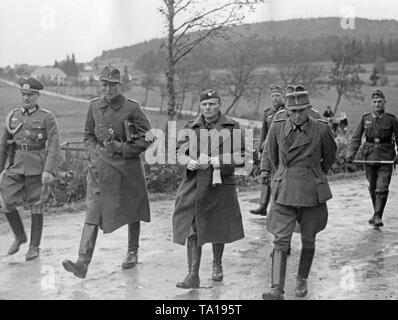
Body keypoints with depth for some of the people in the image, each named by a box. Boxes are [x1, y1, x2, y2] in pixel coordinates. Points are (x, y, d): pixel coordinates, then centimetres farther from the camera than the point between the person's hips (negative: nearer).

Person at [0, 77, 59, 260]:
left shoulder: (47, 117, -3)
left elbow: (54, 146, -10)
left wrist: (49, 171, -20)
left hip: (37, 168, -4)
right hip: (15, 166, 4)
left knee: (36, 207, 4)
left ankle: (34, 246, 17)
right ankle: (20, 236, 19)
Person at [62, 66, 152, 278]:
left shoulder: (132, 108, -5)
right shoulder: (94, 106, 6)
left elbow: (147, 138, -4)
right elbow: (88, 135, 17)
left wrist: (122, 148, -13)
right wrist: (95, 152, -1)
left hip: (128, 164, -2)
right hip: (101, 166, 2)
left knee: (132, 210, 12)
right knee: (93, 211, -9)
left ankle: (132, 252, 33)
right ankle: (83, 262, -15)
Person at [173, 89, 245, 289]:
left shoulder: (232, 128, -1)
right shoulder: (190, 128, 6)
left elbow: (241, 158, -6)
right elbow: (180, 154, 5)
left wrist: (214, 161, -17)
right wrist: (192, 163, -17)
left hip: (221, 185, -1)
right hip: (194, 185, 1)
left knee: (219, 227, 13)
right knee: (192, 229, -5)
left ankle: (217, 265, 37)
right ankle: (193, 275, -1)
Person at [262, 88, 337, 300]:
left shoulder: (321, 130, -8)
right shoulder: (277, 128, -4)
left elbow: (329, 156, 12)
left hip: (312, 194, 0)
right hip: (284, 193, 0)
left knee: (308, 241, 12)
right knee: (280, 241, -9)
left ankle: (302, 280, 34)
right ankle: (277, 290, -12)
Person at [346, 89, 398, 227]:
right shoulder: (365, 118, 3)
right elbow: (356, 137, 3)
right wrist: (351, 153, -8)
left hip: (385, 157, -2)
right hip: (369, 156, 3)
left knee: (382, 188, -10)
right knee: (372, 187, 13)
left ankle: (378, 216, -5)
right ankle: (376, 212, 30)